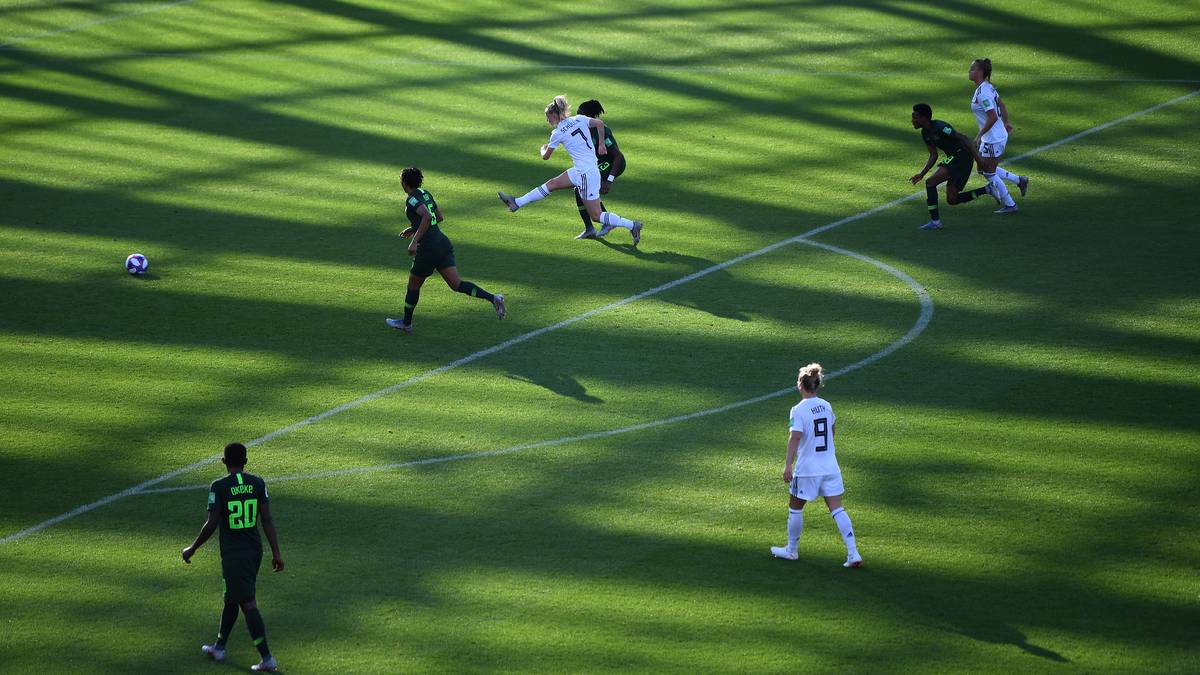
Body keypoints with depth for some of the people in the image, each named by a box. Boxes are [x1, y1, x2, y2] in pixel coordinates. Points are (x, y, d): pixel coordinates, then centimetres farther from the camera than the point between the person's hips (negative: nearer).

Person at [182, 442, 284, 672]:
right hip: (255, 550, 6)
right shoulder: (257, 483, 1)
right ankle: (219, 647, 36)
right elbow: (267, 520, -1)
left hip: (233, 554, -6)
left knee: (248, 604, -4)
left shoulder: (219, 487, -12)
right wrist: (276, 553, 1)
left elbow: (212, 524, -14)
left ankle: (267, 658, -8)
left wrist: (192, 549, -2)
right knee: (232, 599, 22)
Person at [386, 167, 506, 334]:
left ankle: (406, 323, 30)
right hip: (443, 243, 7)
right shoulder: (425, 193, 14)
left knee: (413, 286, 14)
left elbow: (427, 217, -29)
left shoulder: (412, 199, -12)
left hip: (428, 248, -7)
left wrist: (414, 241, -28)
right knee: (456, 284, -1)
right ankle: (493, 298, -19)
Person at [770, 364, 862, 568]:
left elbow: (795, 437, -22)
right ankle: (853, 553, -7)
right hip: (830, 466, 5)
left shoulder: (799, 410, -14)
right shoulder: (826, 405, 5)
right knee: (837, 509, 3)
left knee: (795, 507, 15)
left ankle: (792, 550, 28)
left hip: (807, 469, -5)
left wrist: (788, 464, -23)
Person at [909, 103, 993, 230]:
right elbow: (933, 156, 18)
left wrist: (976, 156, -27)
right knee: (952, 200, 10)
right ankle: (988, 189, 12)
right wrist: (921, 175, 10)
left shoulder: (939, 127, -18)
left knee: (930, 183, -15)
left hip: (961, 156, -10)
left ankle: (935, 221, -11)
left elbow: (963, 138, -21)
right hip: (954, 159, 10)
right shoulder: (925, 133, 11)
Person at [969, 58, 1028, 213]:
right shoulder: (988, 87, 4)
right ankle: (1019, 180, 25)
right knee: (982, 168, 20)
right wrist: (1006, 123, 29)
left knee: (989, 173, 4)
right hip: (995, 136, 10)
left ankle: (1010, 205, 15)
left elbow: (993, 117, -28)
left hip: (993, 139, -10)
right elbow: (1001, 105, 17)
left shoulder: (982, 93, -25)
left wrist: (979, 135, -21)